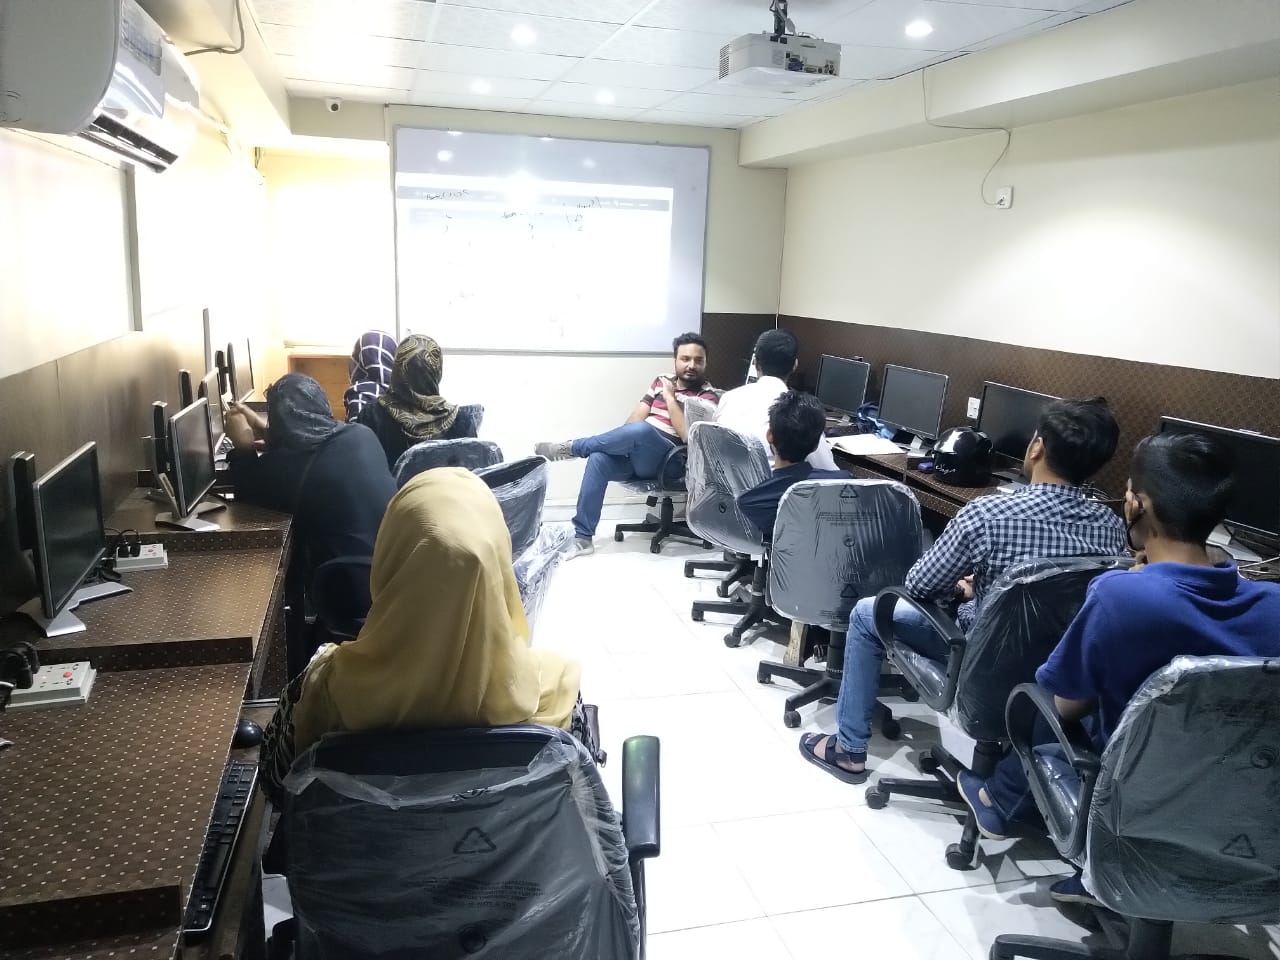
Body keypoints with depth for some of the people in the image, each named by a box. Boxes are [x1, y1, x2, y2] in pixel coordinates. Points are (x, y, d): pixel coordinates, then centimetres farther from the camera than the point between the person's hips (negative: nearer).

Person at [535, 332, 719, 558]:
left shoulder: (708, 396, -1)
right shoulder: (661, 381, 16)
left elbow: (689, 436, -15)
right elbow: (635, 418, 10)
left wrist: (670, 397, -11)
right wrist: (624, 443, -10)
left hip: (667, 462, -5)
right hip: (636, 454, 5)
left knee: (641, 430, -36)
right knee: (599, 458, -27)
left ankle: (570, 448, -15)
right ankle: (582, 537, -22)